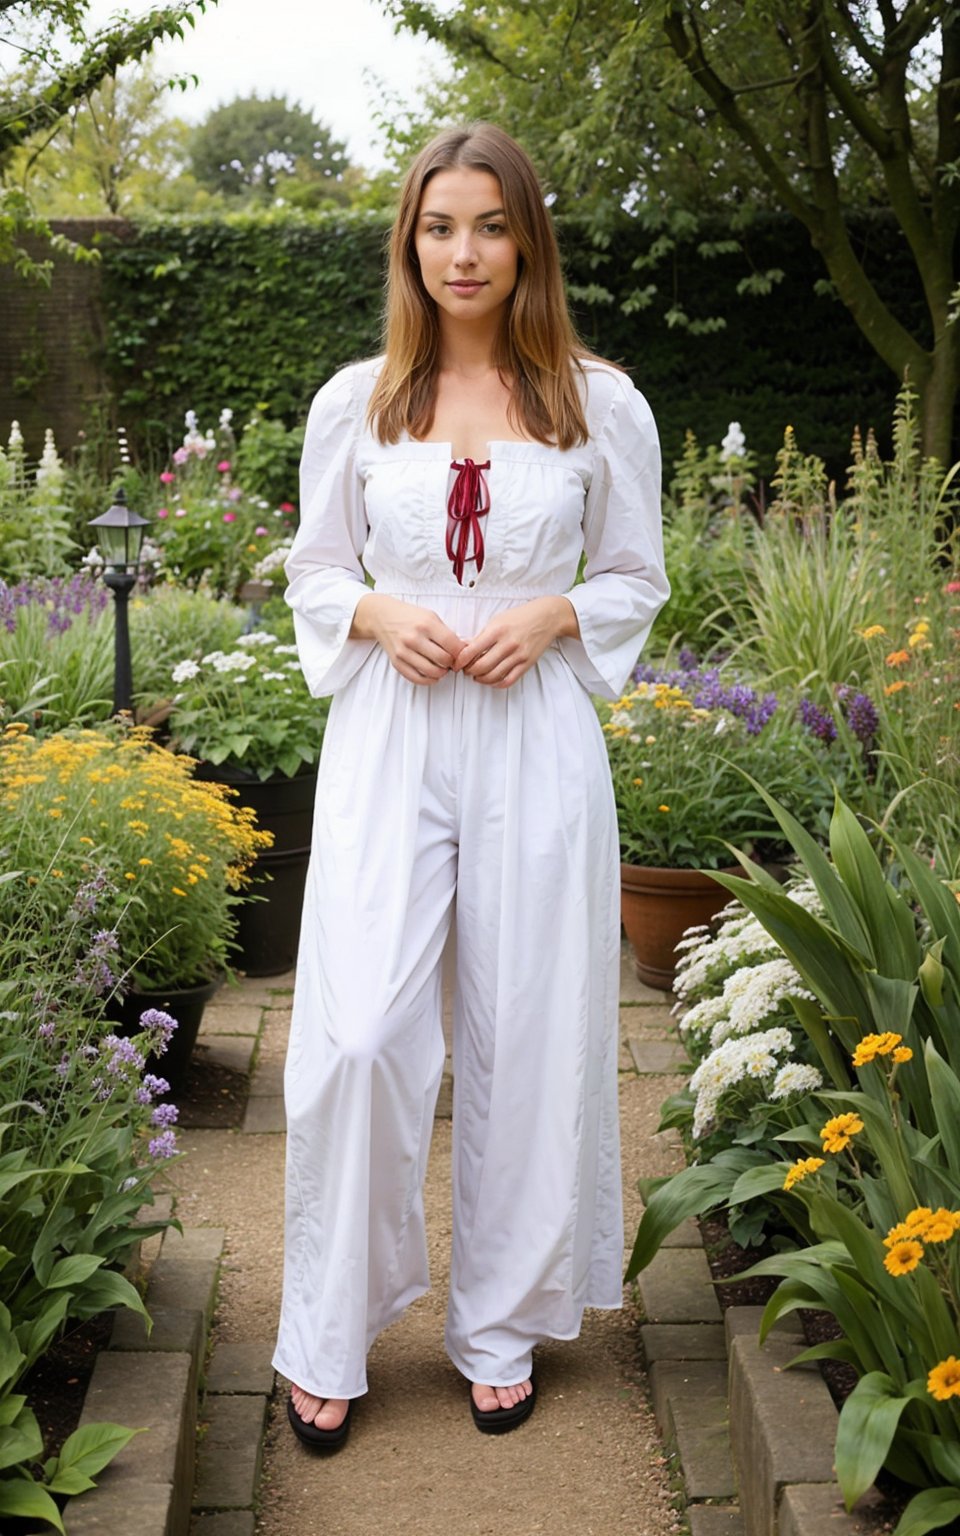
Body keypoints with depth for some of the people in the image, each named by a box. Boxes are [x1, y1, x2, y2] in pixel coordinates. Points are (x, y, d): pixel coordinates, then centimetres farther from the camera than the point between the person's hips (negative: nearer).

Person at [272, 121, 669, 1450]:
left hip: (533, 744, 0)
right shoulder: (354, 403, 6)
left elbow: (637, 579, 10)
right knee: (359, 1035, -5)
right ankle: (329, 1338, 15)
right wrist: (380, 614, -9)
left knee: (527, 1039, 5)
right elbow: (314, 572, 12)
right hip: (388, 742, 1)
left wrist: (551, 616, -10)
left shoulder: (603, 405, 3)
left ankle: (503, 1326, 24)